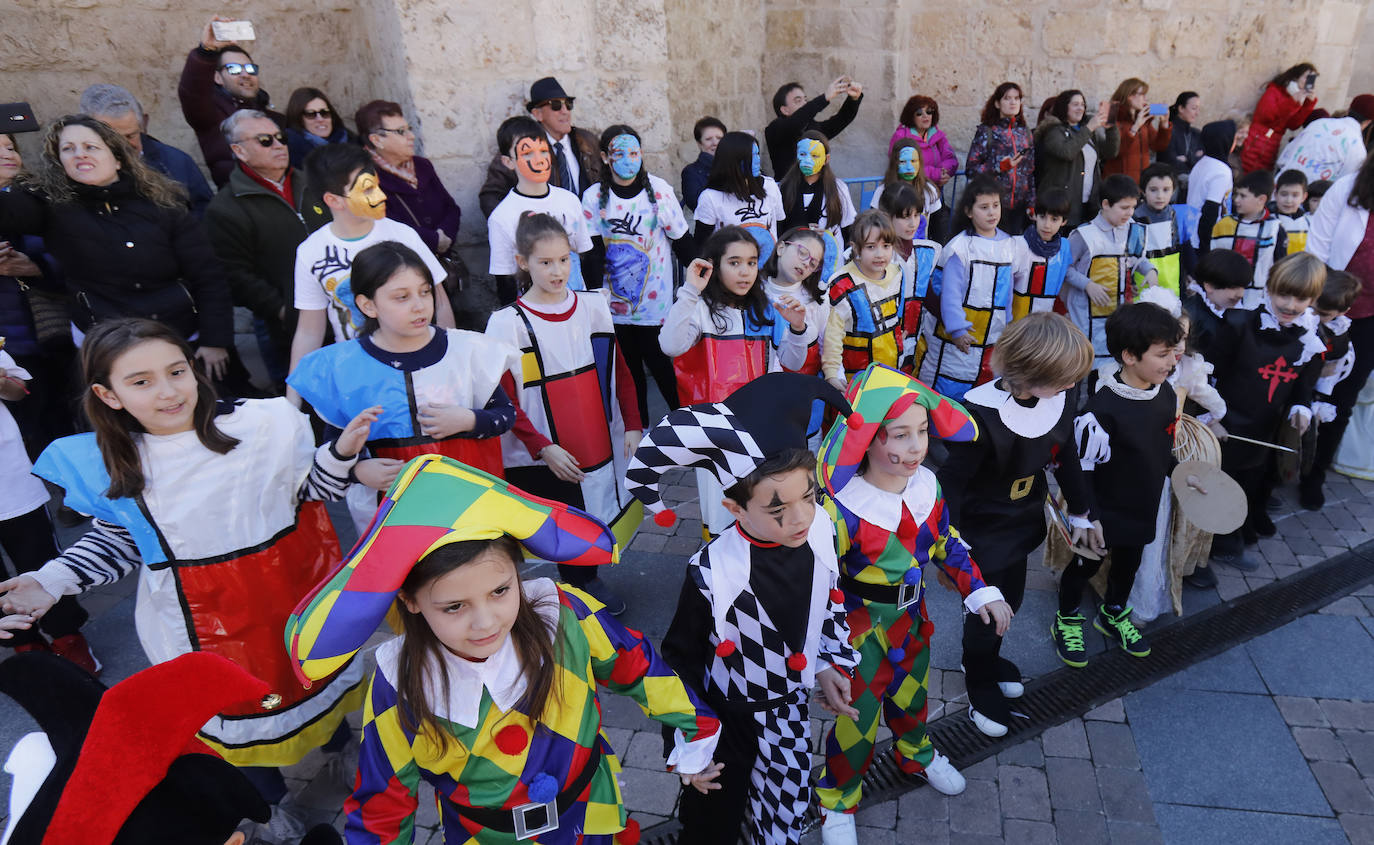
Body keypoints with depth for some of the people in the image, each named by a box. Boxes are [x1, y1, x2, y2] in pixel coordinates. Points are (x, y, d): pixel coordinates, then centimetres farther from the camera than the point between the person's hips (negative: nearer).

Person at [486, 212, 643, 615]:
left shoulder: (593, 306, 2)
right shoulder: (507, 324, -9)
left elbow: (620, 372, 8)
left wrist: (633, 427, 3)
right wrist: (543, 447, -15)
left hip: (601, 448, 4)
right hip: (542, 460, -3)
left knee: (596, 517, 16)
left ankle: (588, 578, 41)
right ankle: (574, 589, 31)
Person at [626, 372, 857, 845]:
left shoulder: (821, 533, -19)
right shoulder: (712, 574, -32)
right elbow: (680, 659, -17)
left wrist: (829, 666, 6)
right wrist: (685, 742, -10)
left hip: (790, 701, 4)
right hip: (727, 712, -4)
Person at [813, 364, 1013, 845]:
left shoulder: (926, 485, -12)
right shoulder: (841, 511, -32)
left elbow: (945, 543, 5)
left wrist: (980, 591, 1)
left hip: (913, 616, 6)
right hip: (862, 627, -6)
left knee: (912, 692, 30)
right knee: (857, 715, 11)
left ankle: (915, 755, 62)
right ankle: (838, 802, 38)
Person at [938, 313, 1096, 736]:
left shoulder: (1063, 396, -13)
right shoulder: (983, 415, -34)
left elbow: (1065, 455, 5)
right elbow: (952, 480, -25)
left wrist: (1081, 511, 15)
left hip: (1023, 520, 7)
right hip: (983, 530, -6)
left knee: (1010, 600, 25)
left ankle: (985, 660, 55)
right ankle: (981, 683, 41)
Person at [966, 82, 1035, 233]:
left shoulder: (1025, 133, 13)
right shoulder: (986, 131, -1)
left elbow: (1031, 171, 17)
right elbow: (970, 169, -6)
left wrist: (1031, 202, 11)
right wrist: (1000, 167, -16)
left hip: (1019, 206, 4)